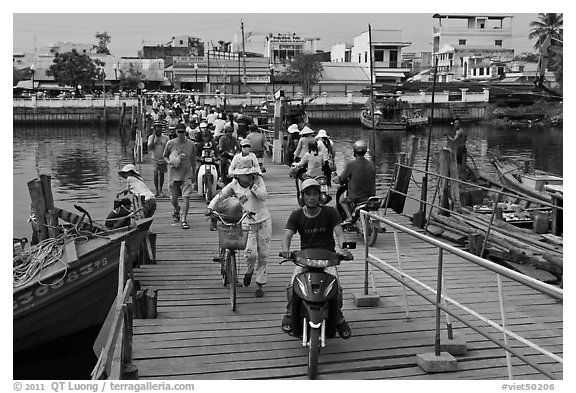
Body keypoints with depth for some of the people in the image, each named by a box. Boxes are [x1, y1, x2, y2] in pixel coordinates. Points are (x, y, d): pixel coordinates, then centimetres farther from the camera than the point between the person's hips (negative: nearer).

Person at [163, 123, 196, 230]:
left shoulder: (191, 144, 2)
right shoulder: (170, 143, -1)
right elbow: (165, 156, 12)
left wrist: (193, 175, 14)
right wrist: (169, 162, -9)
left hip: (187, 174, 0)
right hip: (173, 174, 0)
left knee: (186, 197, -12)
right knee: (173, 199, 8)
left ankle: (184, 220, -5)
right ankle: (176, 210, 43)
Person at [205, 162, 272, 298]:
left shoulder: (258, 180, -2)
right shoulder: (234, 185, 0)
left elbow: (263, 195, -14)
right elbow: (219, 196, 4)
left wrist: (252, 185, -20)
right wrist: (210, 208, -9)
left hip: (263, 221, 0)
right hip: (248, 223, 0)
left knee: (263, 254, 4)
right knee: (250, 253, -17)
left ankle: (260, 284, 18)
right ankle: (249, 271, 18)